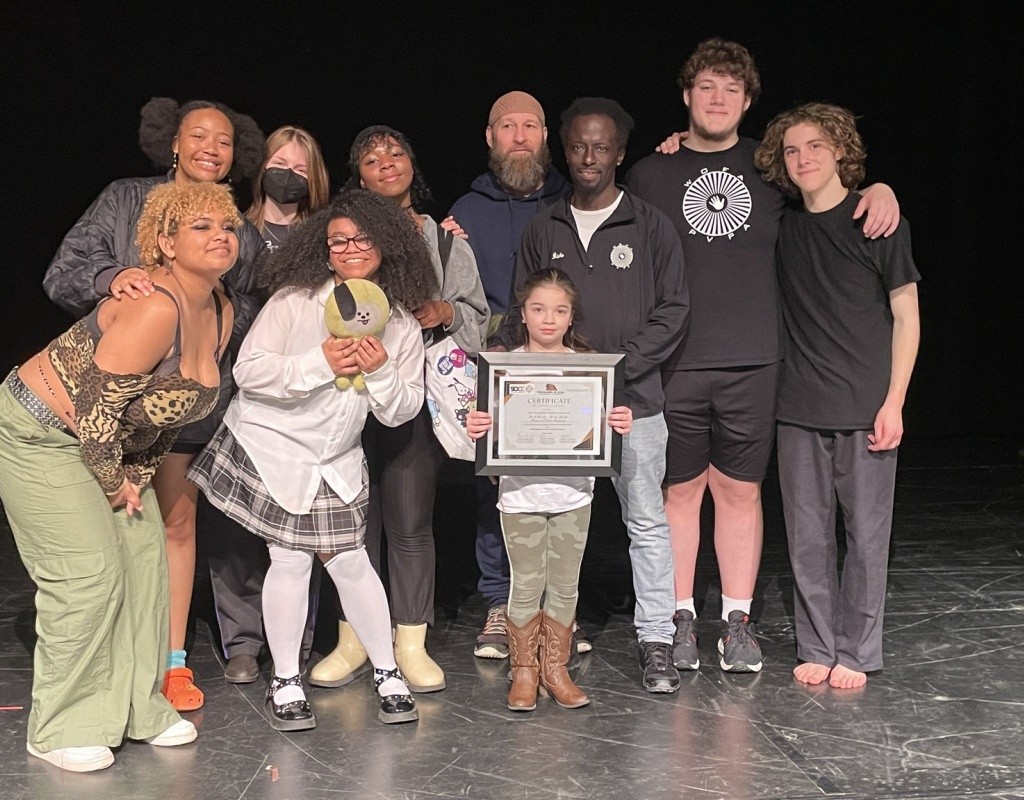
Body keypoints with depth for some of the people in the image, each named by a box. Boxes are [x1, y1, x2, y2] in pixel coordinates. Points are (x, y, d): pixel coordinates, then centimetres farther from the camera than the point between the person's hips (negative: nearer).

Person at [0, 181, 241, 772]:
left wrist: (139, 476, 2)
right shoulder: (154, 308, -30)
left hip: (107, 443, 9)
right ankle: (60, 729, 6)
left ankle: (137, 708, 20)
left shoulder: (221, 314, -2)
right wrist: (114, 486, -13)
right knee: (89, 573, -9)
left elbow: (173, 405, 8)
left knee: (146, 557, 7)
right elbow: (95, 408, -27)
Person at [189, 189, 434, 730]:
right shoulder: (294, 300, -12)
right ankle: (285, 684, 10)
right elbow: (248, 371, -18)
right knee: (291, 559, -5)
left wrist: (380, 372, -19)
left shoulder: (400, 324, 0)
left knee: (350, 561, 2)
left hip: (337, 460, 3)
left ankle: (388, 674, 17)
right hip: (272, 446, -3)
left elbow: (402, 411, 1)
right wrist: (319, 364, -26)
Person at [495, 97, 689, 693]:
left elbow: (674, 311, -2)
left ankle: (657, 641, 11)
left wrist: (618, 364, -13)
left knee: (647, 521, 2)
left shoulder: (651, 227, 3)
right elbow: (520, 317, 12)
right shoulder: (543, 231, 11)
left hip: (633, 400, -2)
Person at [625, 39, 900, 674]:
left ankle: (738, 621, 18)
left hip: (753, 362, 1)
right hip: (673, 364, -1)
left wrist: (880, 188, 0)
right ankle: (681, 617, 18)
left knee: (740, 489, 7)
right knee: (679, 490, 4)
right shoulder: (650, 174, 8)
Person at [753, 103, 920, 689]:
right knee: (808, 536, 7)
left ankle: (857, 653, 15)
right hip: (801, 408, 3)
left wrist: (894, 402, -7)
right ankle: (816, 649, 19)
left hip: (866, 408, -3)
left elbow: (906, 315, 0)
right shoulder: (785, 226, 8)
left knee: (867, 534, 3)